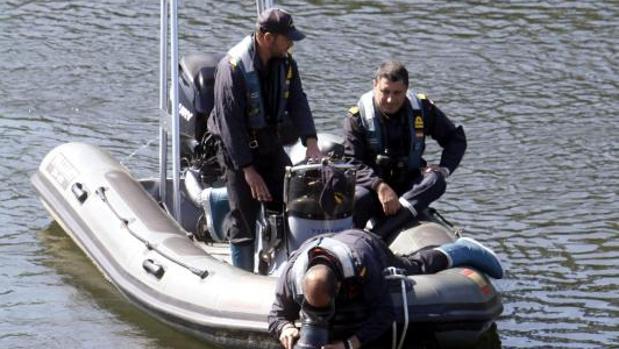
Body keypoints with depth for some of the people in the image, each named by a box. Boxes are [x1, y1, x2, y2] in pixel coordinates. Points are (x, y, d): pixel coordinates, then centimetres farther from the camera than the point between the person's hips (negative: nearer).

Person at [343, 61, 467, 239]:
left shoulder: (421, 109, 2)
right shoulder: (358, 117, -6)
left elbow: (456, 138, 12)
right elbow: (352, 163, -15)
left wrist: (444, 168, -8)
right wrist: (379, 186, -32)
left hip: (409, 186, 2)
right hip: (373, 184, -2)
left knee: (436, 181, -33)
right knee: (357, 198, -39)